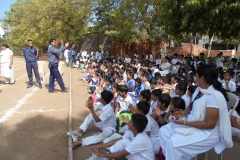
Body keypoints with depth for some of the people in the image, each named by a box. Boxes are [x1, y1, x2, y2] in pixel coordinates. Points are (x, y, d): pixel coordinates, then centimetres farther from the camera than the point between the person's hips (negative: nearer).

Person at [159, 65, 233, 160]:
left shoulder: (214, 97, -27)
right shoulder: (200, 89, 0)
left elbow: (209, 124, -26)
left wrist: (184, 123, -25)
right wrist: (184, 112, -6)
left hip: (208, 133, -9)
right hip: (192, 124, 9)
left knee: (173, 142, -24)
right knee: (164, 131, 0)